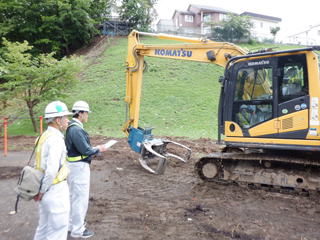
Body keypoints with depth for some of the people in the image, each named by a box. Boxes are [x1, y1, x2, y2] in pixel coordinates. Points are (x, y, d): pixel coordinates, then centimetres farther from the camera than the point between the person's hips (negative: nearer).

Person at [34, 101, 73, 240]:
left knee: (43, 229, 22)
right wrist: (42, 191, -12)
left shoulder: (44, 136, 8)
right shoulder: (56, 139, -20)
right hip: (56, 191, -9)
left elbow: (41, 163, 12)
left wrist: (41, 190, 14)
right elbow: (52, 170, -26)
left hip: (47, 191, 9)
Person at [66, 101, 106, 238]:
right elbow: (86, 150, -22)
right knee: (80, 198, 2)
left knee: (73, 196, 22)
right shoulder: (76, 130, -23)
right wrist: (98, 150, -7)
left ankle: (72, 223, 39)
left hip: (74, 165, 11)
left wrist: (94, 149, 8)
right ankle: (77, 230, 17)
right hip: (79, 167, -11)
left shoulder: (72, 127, 9)